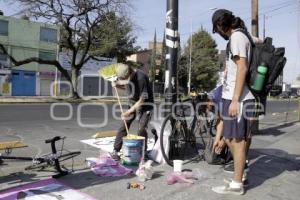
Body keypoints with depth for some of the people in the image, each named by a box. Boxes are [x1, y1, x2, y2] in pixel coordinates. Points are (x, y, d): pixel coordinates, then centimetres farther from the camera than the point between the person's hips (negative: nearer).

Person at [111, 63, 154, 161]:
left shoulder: (141, 78, -30)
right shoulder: (125, 76, -7)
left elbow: (142, 100, -26)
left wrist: (129, 112, -25)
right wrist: (116, 84, -6)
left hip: (145, 105, -6)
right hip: (132, 103, 6)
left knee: (141, 129, -13)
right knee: (124, 126, -2)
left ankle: (143, 152, 7)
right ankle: (115, 151, 6)